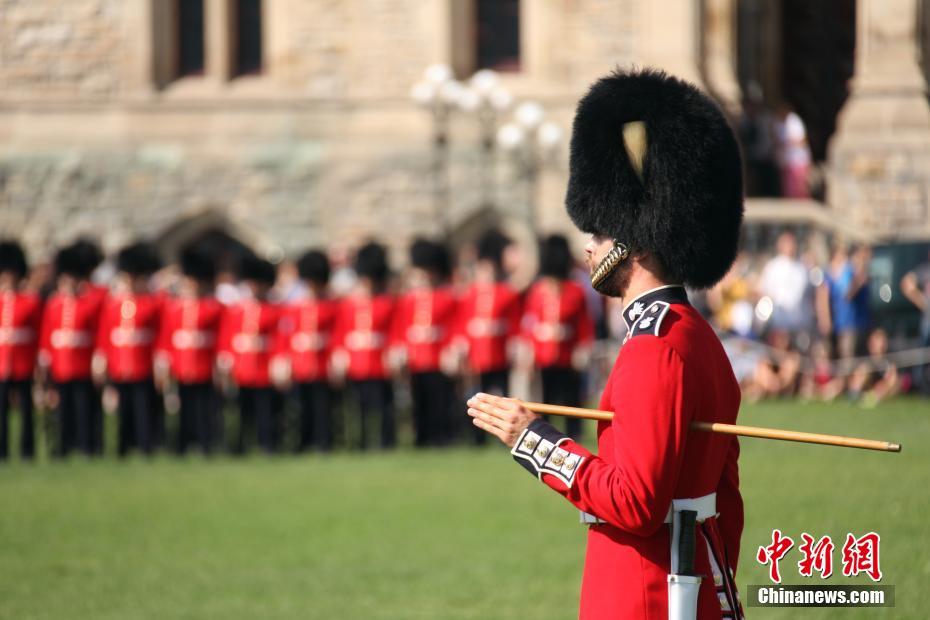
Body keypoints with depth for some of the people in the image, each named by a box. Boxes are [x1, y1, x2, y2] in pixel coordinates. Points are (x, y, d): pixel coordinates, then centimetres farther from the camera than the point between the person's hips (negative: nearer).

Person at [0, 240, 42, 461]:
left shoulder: (32, 301, 2)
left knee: (26, 408, 3)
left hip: (24, 366, -2)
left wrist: (39, 361, -4)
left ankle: (27, 451, 9)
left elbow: (39, 335, 1)